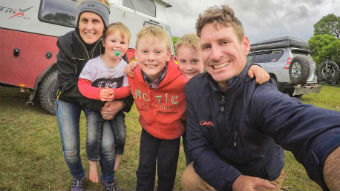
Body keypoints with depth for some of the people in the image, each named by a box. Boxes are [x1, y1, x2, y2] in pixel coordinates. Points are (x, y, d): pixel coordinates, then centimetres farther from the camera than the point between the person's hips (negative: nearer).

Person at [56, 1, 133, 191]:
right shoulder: (67, 43, -20)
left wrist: (122, 103, -36)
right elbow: (69, 84, -23)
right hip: (69, 99, 0)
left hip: (99, 99, 0)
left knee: (108, 145, -12)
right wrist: (99, 106, -32)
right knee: (70, 150, -3)